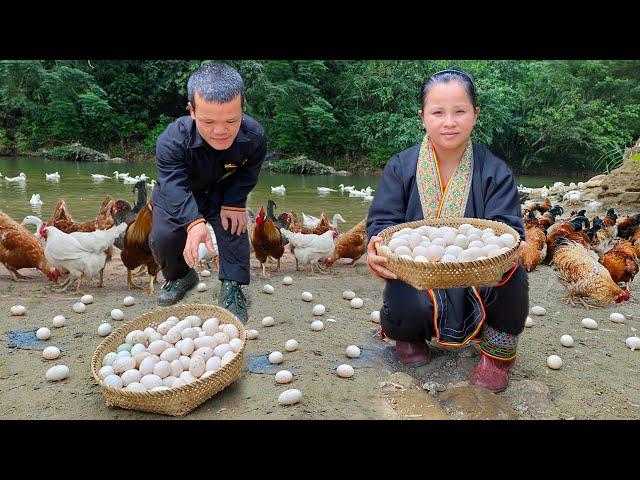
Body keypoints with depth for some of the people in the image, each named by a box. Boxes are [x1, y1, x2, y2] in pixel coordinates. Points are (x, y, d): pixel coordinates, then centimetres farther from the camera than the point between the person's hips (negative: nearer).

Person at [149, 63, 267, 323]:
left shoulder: (254, 136, -31)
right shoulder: (172, 139, -39)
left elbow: (247, 173, -12)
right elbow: (175, 187, -47)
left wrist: (234, 203, -23)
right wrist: (194, 222, -64)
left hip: (223, 192, 1)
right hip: (178, 196, -1)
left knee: (234, 227, -20)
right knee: (163, 237, -17)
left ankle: (232, 287, -4)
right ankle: (180, 276, 13)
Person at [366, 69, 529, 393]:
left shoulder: (495, 172, -2)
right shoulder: (400, 168, -2)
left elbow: (507, 228, -11)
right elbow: (382, 222, -7)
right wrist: (379, 249, -32)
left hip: (478, 284, 1)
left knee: (511, 275, -31)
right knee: (406, 308, -33)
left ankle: (498, 350, 2)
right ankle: (408, 335, 10)